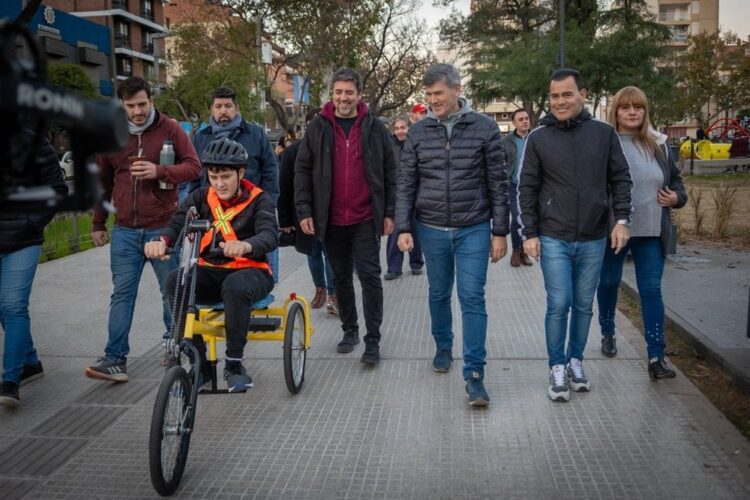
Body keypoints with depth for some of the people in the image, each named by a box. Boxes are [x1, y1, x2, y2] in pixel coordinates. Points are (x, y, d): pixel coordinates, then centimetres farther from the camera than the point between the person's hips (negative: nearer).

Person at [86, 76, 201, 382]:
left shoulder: (169, 130, -1)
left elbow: (194, 167, -4)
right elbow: (103, 183, 15)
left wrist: (159, 171, -21)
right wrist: (98, 225, 16)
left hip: (163, 228, -2)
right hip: (125, 231, 3)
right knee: (122, 294, 2)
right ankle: (115, 358, 6)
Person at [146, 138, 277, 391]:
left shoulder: (258, 199, -5)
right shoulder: (201, 197, 5)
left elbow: (270, 234, -23)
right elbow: (178, 222, -11)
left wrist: (246, 245, -47)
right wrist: (161, 241, -36)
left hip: (250, 271, -3)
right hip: (211, 272, 4)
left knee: (236, 286, -38)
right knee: (176, 281, -26)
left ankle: (234, 364, -18)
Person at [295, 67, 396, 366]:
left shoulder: (375, 128, 2)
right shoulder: (318, 128, 3)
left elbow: (389, 173, 4)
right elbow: (303, 171, 3)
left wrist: (389, 213, 0)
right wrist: (304, 211, -3)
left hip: (366, 219, -2)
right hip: (332, 220, 2)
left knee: (370, 277, -2)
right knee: (341, 278, 13)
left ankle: (372, 341, 5)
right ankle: (349, 330, 29)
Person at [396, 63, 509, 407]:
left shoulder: (484, 128, -3)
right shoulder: (418, 132, 2)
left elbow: (498, 183, -1)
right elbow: (406, 184, 4)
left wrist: (500, 232, -3)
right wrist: (403, 228, -5)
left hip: (473, 229, -2)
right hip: (431, 229, 2)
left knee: (472, 297, -5)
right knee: (439, 294, 15)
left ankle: (474, 373, -1)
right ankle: (443, 347, 38)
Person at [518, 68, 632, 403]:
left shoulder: (604, 133, 2)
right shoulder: (538, 138, -1)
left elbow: (620, 179, 7)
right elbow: (527, 189, 0)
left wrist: (622, 219, -4)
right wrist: (529, 233, -4)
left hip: (593, 240, 2)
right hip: (554, 239, -2)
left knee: (583, 306, 11)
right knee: (559, 304, -4)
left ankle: (576, 361, 28)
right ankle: (557, 368, 12)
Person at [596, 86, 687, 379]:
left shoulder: (658, 144, 6)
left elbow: (675, 179, 17)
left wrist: (677, 197, -2)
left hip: (651, 232, 2)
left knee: (651, 291, 0)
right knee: (609, 283, 14)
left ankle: (656, 357, 3)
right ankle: (608, 334, 37)